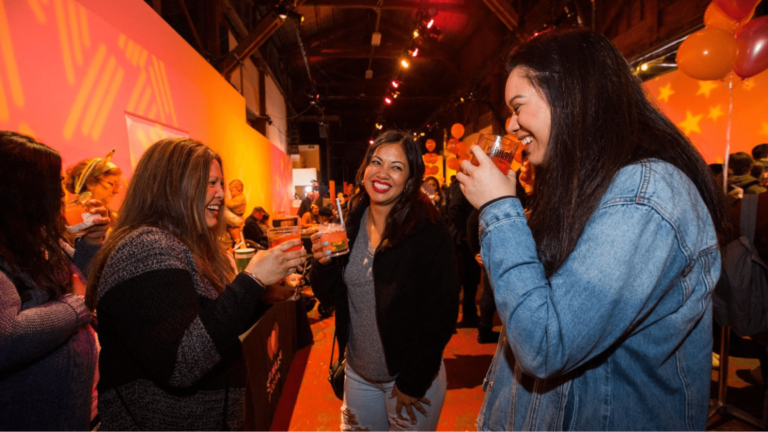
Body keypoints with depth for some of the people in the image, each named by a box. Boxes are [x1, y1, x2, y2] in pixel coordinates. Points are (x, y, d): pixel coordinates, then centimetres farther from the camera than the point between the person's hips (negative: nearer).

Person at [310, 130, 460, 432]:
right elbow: (330, 298, 1)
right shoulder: (349, 225, -5)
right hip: (358, 373, 4)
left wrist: (413, 383, -11)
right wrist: (323, 263, -19)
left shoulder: (428, 231, -18)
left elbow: (442, 313, -15)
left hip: (413, 376, -4)